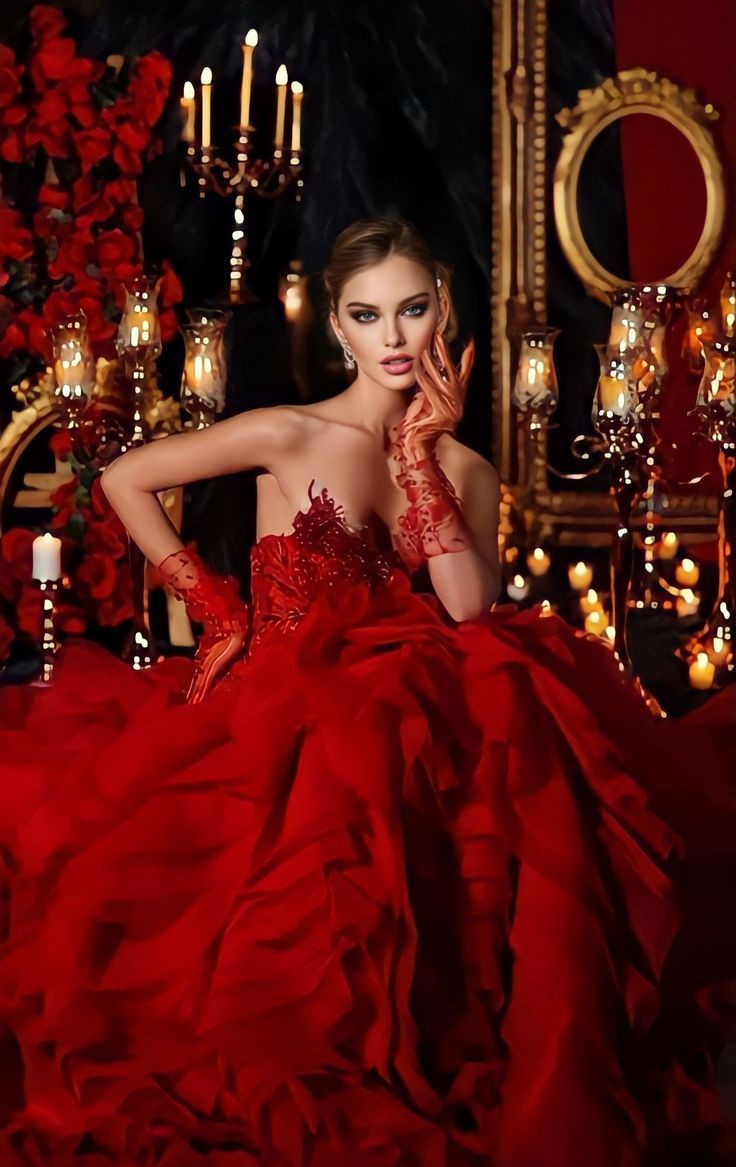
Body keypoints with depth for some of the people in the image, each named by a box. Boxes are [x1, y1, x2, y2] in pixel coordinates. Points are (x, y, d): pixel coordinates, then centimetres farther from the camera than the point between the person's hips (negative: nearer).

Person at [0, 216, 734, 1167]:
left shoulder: (465, 472, 9)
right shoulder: (288, 435, -2)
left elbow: (469, 610, -8)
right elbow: (124, 480, -2)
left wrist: (421, 451, -11)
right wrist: (220, 612, -3)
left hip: (410, 721, 4)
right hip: (279, 713, -3)